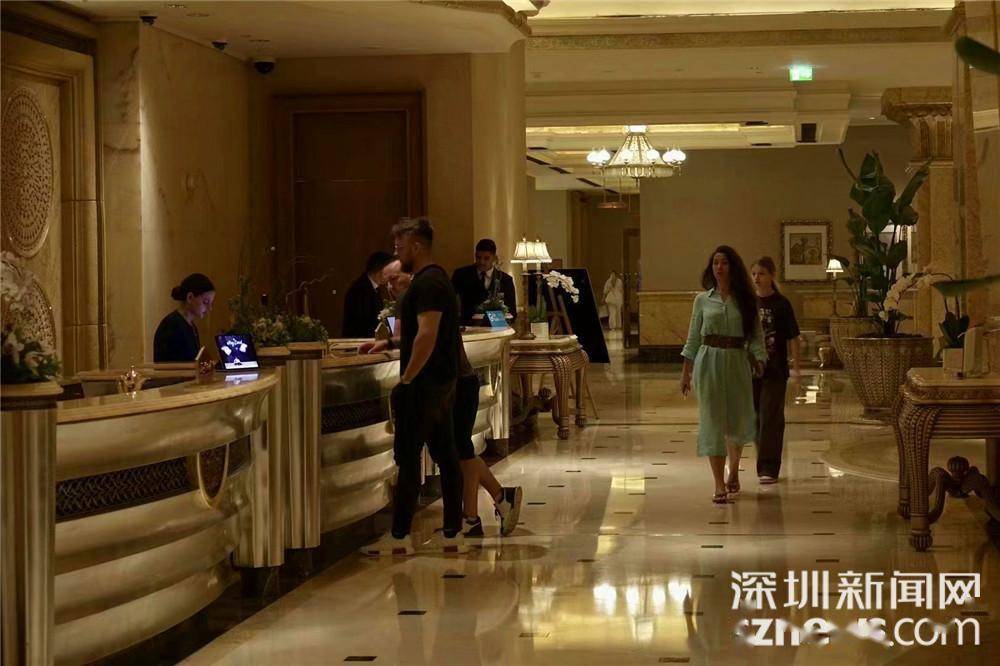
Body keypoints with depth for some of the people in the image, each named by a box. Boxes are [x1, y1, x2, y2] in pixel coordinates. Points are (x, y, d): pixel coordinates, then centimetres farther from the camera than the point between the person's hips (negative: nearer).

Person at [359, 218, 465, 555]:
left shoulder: (427, 284, -16)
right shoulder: (435, 279, 16)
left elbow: (427, 335, -25)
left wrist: (407, 378, -20)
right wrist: (387, 343, 20)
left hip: (423, 385, -10)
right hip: (442, 384, 10)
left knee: (408, 458, -5)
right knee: (446, 455, 9)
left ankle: (399, 537, 0)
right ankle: (452, 534, 12)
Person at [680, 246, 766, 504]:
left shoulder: (746, 300, 4)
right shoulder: (702, 300, 6)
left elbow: (756, 336, 3)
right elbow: (693, 337, 9)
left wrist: (759, 366, -10)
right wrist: (686, 373, 7)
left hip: (737, 362, 1)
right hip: (708, 361, 0)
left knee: (738, 420, 8)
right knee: (712, 421, -5)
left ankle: (733, 471, 35)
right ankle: (719, 486, -5)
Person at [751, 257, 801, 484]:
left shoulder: (781, 304, -4)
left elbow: (792, 338, -3)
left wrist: (796, 367, -7)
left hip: (775, 371, -4)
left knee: (771, 419, -5)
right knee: (756, 419, 8)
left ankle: (769, 468, -4)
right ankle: (764, 464, 20)